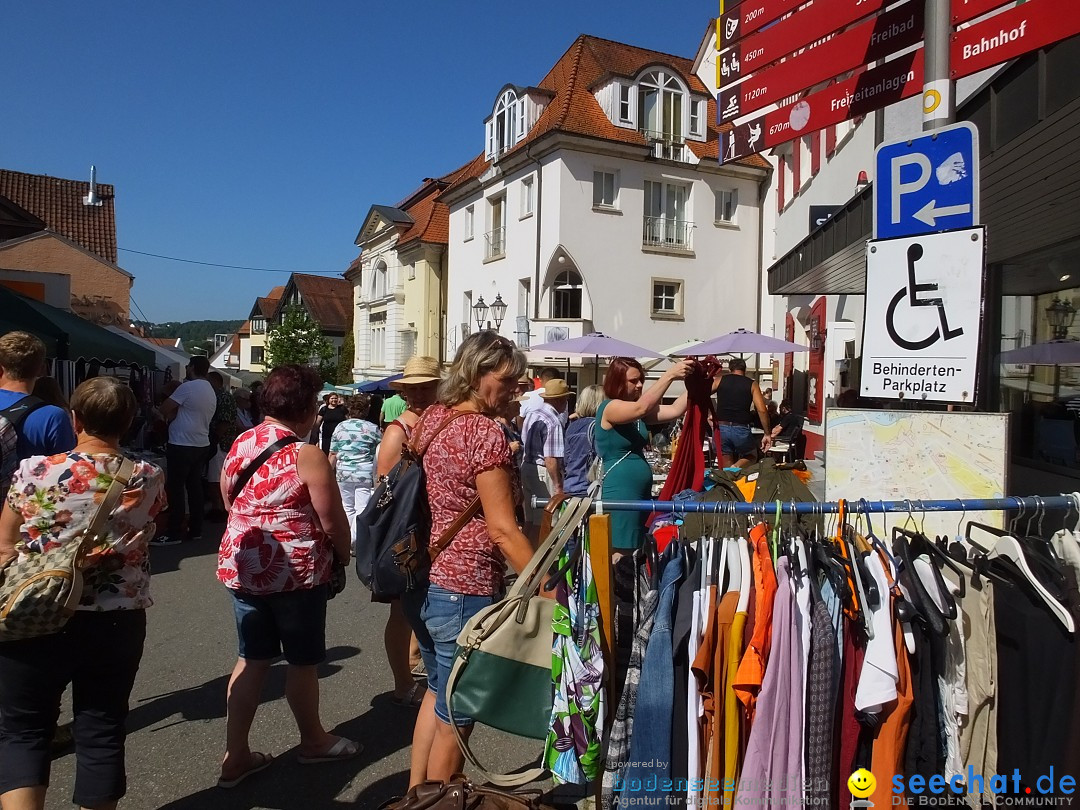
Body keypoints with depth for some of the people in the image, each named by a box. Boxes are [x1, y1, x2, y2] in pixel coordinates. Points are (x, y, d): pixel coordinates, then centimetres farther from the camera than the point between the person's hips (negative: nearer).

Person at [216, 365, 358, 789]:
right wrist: (344, 556, 4)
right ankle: (313, 740, 31)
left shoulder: (239, 445, 2)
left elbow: (229, 503, 14)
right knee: (303, 660, 12)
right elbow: (332, 520, -14)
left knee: (252, 659, 16)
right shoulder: (307, 455, -18)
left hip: (242, 567, 6)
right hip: (296, 571, -6)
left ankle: (236, 756, 20)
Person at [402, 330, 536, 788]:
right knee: (455, 715, 10)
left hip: (422, 581, 9)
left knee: (437, 691, 26)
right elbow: (503, 531, -21)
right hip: (464, 590, -9)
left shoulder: (432, 417, 6)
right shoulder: (485, 432, -18)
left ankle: (416, 792, 39)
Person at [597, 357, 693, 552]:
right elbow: (642, 407, -29)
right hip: (619, 494, -9)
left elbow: (675, 410, 4)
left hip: (641, 493, 9)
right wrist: (670, 375, -30)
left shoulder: (636, 412, 14)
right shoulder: (609, 408, -11)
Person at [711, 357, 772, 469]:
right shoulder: (752, 384, 7)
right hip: (741, 429, -1)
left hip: (721, 428, 1)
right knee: (750, 456, 22)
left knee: (727, 465, 16)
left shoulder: (720, 380, 10)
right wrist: (768, 434, 0)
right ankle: (736, 468, -7)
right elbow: (762, 410, -4)